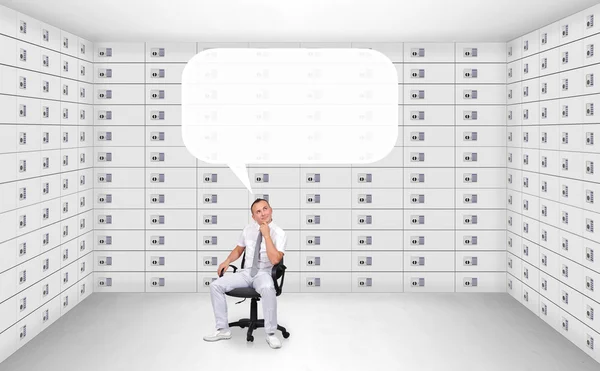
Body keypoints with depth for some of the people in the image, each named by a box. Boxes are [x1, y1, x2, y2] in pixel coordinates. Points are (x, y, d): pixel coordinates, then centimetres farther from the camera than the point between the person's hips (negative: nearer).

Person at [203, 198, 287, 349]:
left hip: (264, 274, -5)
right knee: (215, 285, -13)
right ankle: (223, 329, 0)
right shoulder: (248, 229, 6)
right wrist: (228, 260, 3)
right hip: (245, 272, 5)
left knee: (268, 289, -39)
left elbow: (275, 260, -23)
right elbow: (238, 249, 21)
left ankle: (271, 333, -21)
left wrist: (266, 235, -23)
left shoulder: (279, 233, -10)